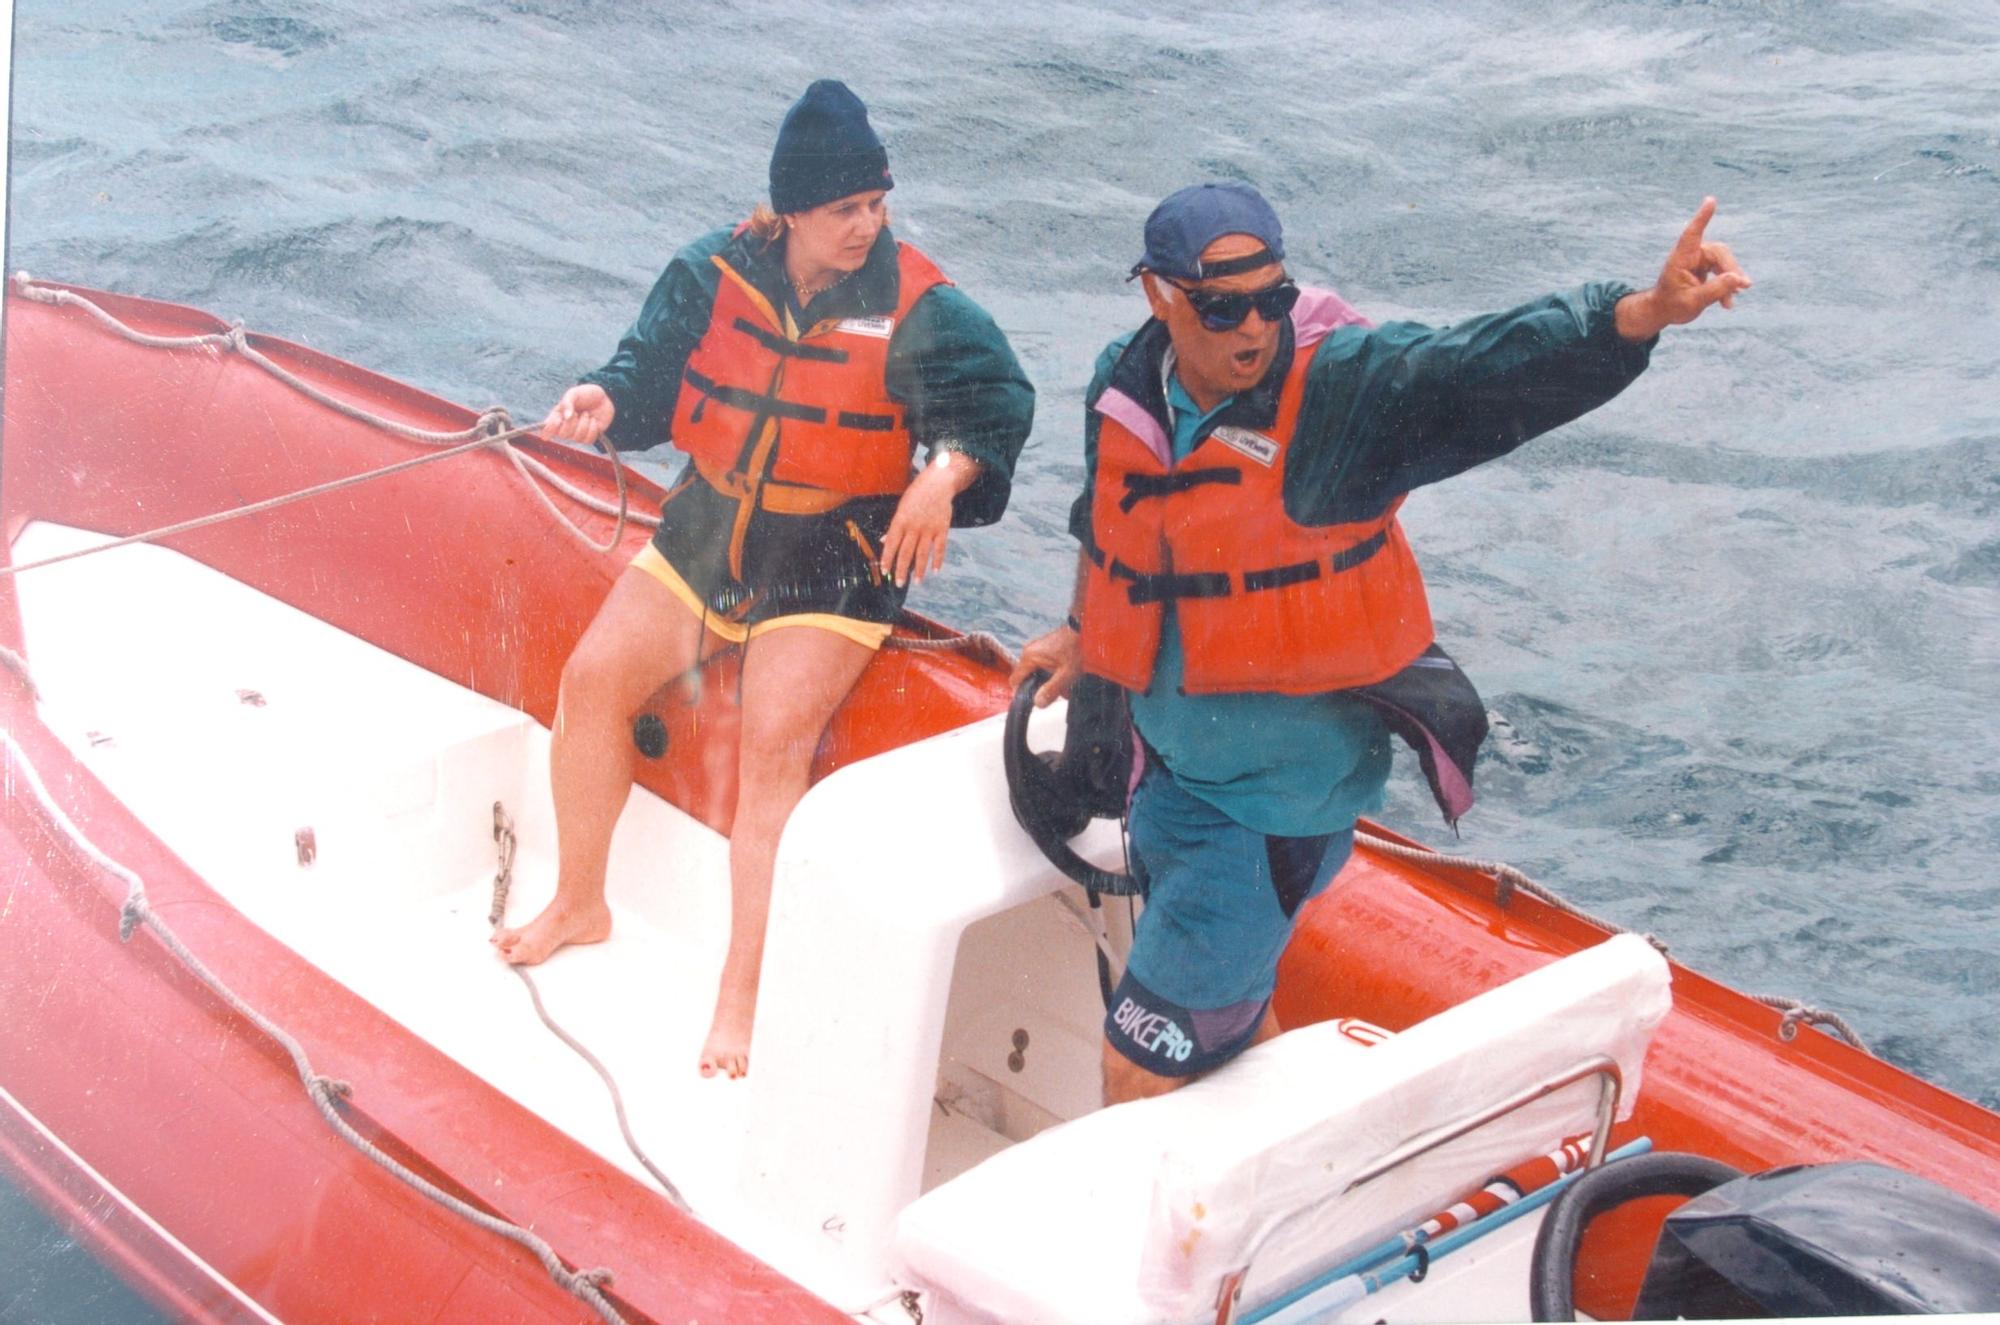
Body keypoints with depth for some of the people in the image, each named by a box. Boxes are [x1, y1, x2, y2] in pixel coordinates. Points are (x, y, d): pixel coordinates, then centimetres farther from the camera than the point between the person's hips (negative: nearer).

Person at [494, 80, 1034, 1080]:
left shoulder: (918, 309, -12)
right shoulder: (714, 275, -3)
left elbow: (998, 398, -8)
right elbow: (652, 369, 4)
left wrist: (946, 472, -27)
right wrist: (604, 401, -18)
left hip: (837, 558, -4)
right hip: (711, 522, 5)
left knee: (774, 739, -21)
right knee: (593, 677, -5)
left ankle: (745, 988, -12)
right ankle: (579, 904, 16)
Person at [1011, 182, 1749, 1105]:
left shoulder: (1341, 388, -20)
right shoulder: (1124, 387, -2)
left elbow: (1494, 367, -34)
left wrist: (1648, 310, -49)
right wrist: (1083, 636, 29)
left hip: (1281, 794, -7)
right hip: (1171, 765, 7)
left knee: (1141, 1068, -5)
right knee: (1224, 1011, 28)